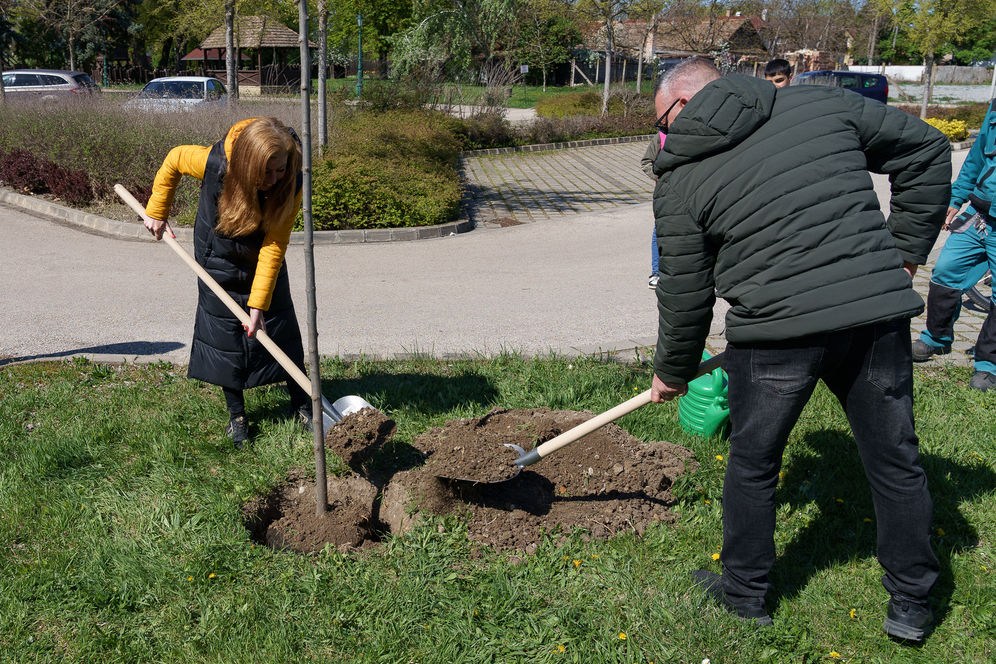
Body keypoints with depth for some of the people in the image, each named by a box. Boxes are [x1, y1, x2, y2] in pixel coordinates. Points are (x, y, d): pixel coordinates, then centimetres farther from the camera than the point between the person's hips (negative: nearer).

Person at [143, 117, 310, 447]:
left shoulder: (291, 184, -32)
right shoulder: (214, 163, -34)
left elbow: (275, 244, -27)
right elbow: (173, 159, -10)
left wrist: (258, 303, -28)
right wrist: (156, 212, -1)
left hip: (264, 260, 1)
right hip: (220, 259, 0)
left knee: (281, 327, 2)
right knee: (223, 330, 1)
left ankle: (301, 404, 19)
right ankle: (237, 415, 15)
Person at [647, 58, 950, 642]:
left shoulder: (681, 179, 2)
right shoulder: (822, 103, 9)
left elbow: (685, 293, 5)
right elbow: (928, 150, 13)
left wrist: (674, 372, 21)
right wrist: (906, 252, 16)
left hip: (777, 332, -3)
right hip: (878, 312, 4)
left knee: (753, 465, 18)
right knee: (896, 460, 17)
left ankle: (745, 591, 33)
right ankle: (912, 605, 30)